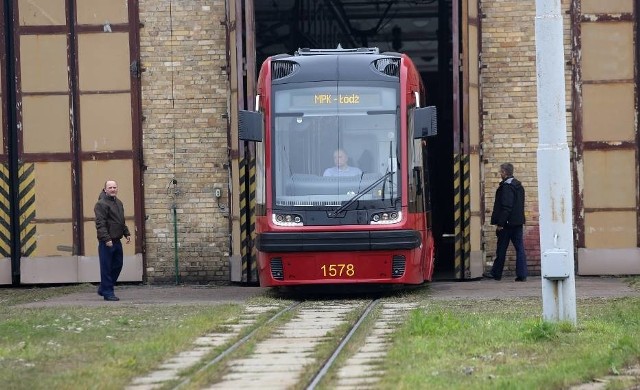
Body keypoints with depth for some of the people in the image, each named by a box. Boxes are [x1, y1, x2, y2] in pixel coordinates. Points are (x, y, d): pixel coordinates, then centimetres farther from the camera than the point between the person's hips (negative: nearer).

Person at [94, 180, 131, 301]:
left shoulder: (118, 203, 18)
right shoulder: (101, 204, -11)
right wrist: (106, 239, -23)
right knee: (106, 268, -3)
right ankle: (107, 293, 2)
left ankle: (103, 289, 24)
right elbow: (100, 224, -17)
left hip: (116, 241, 9)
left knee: (117, 266, 13)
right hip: (106, 242, -9)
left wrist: (126, 233, 20)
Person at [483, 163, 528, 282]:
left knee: (501, 249, 4)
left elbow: (506, 207, -21)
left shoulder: (506, 187, -15)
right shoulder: (519, 186, 12)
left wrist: (500, 223, -19)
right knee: (519, 248, 3)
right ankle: (522, 275, -2)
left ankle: (496, 273, 14)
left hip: (507, 223, -8)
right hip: (518, 222, 8)